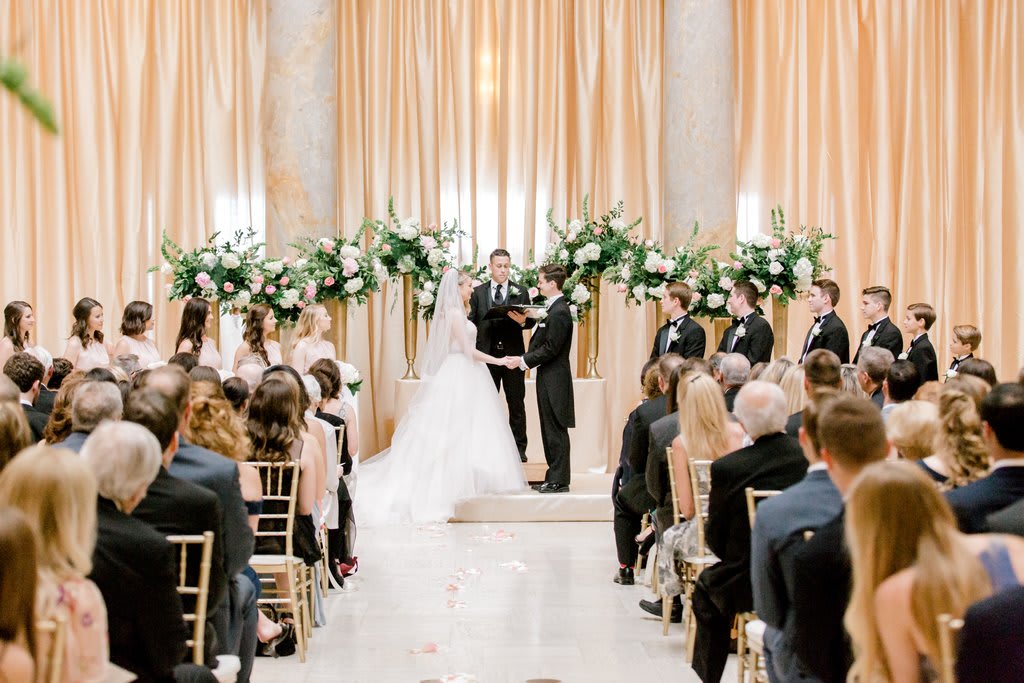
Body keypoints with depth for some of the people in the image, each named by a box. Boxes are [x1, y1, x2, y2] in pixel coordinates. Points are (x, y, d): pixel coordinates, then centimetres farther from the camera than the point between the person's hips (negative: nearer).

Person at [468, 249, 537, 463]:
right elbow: (472, 323, 5)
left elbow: (531, 321, 2)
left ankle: (519, 449, 11)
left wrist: (523, 321, -21)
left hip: (513, 354, -1)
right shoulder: (478, 292, 7)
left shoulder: (520, 291, 5)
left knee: (516, 404, 4)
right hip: (487, 355, 1)